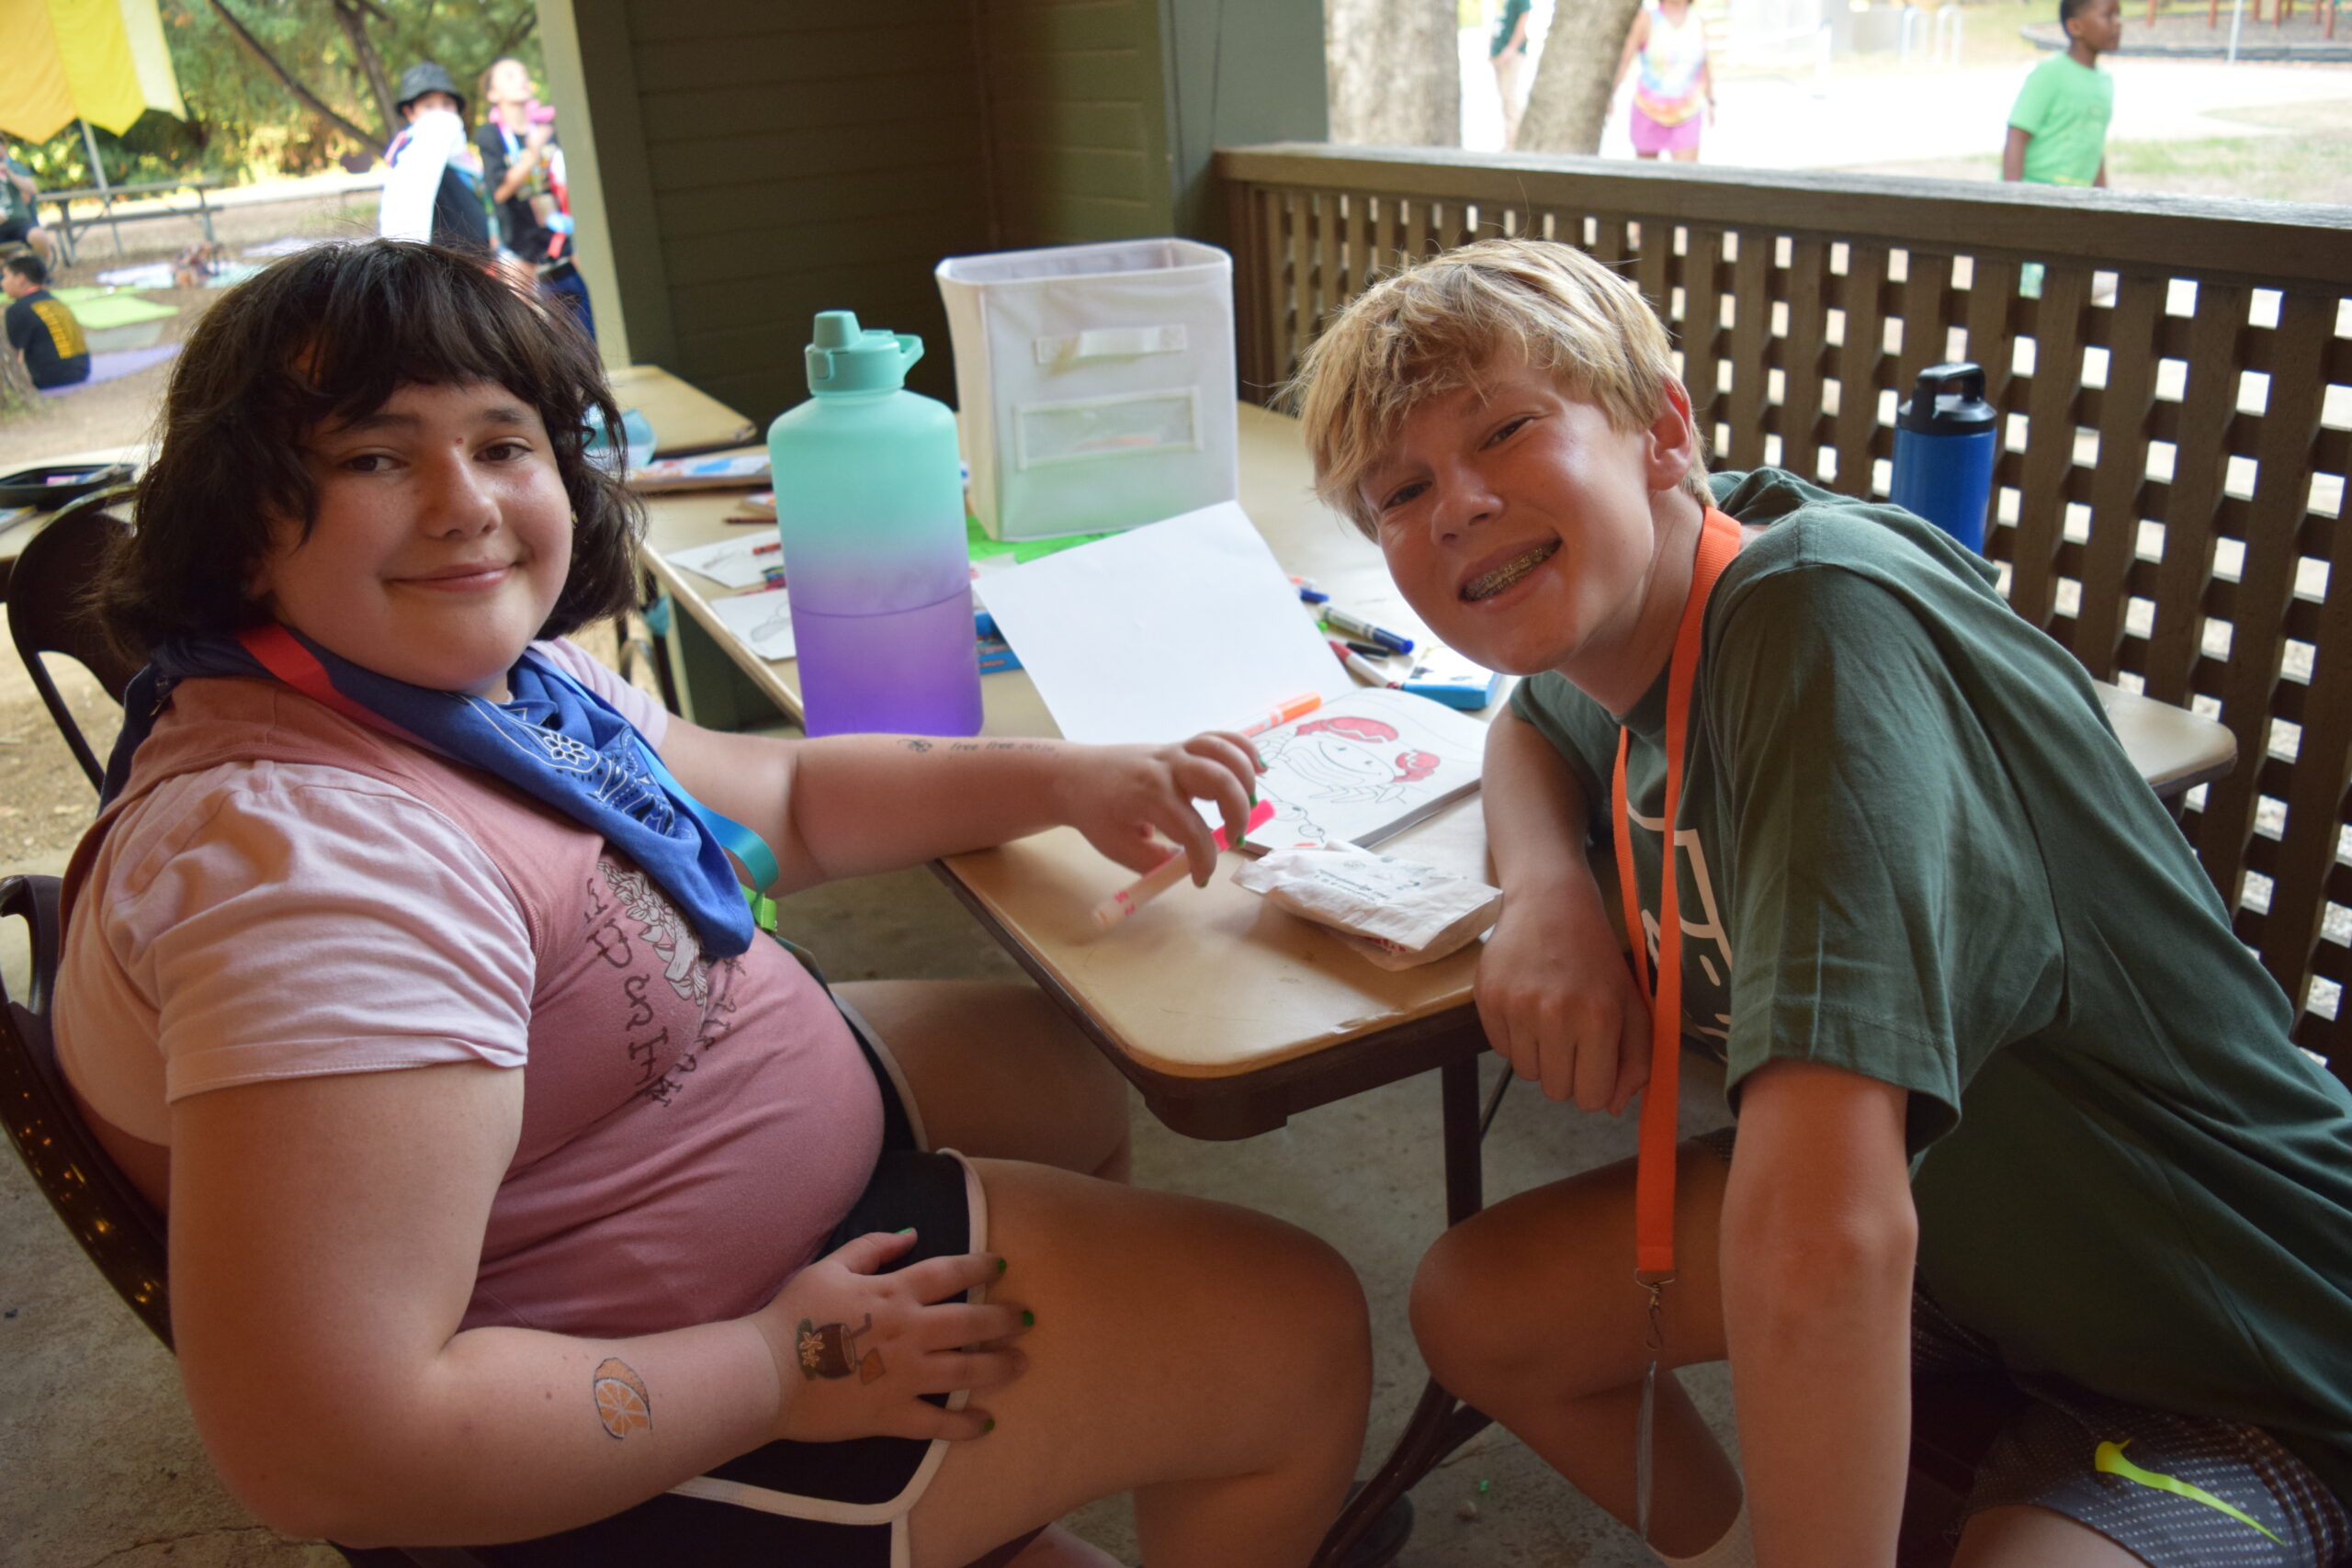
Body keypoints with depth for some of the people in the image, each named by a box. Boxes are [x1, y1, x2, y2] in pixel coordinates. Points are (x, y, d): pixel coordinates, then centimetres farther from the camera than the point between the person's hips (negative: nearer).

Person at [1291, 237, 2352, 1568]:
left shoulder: (1825, 620, -33)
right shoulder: (1644, 607, -8)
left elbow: (1820, 1239, -42)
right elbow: (1534, 723, 16)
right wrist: (1550, 891, -5)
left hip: (2243, 1354, -7)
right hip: (1952, 1208, 8)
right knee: (1475, 1315, 2)